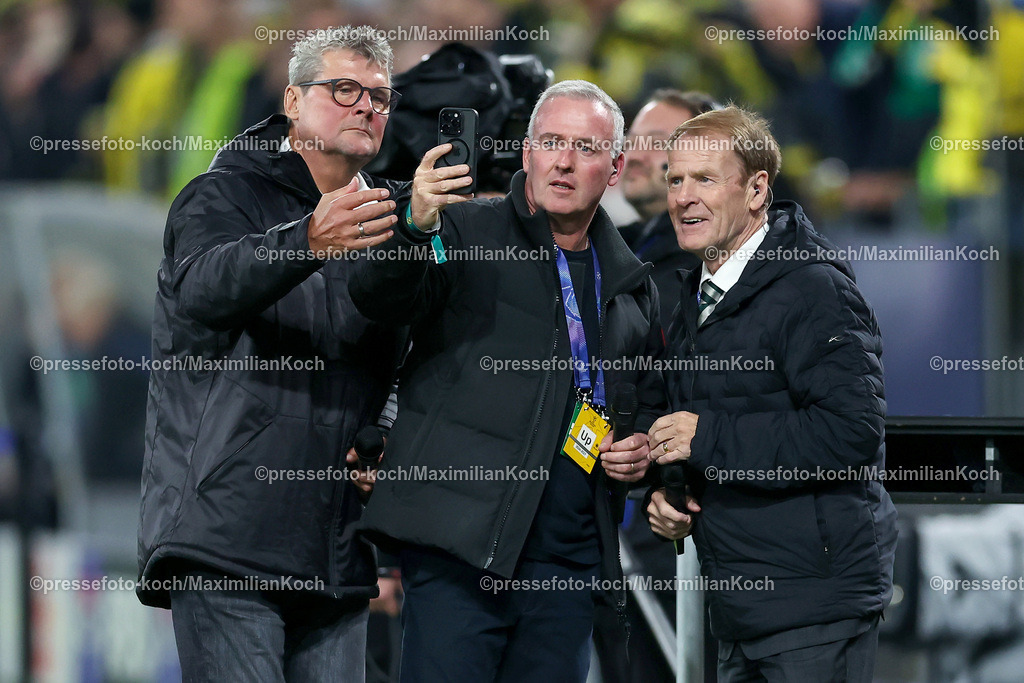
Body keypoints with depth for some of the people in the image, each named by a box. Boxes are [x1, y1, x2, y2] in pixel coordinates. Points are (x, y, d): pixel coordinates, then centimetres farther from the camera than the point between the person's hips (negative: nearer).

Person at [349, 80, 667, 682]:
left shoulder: (633, 284, 18)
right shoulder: (467, 232, 3)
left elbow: (652, 396, 31)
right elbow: (381, 299, -14)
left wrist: (643, 446, 8)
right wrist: (416, 227, -35)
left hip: (572, 562, 5)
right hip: (464, 542, -5)